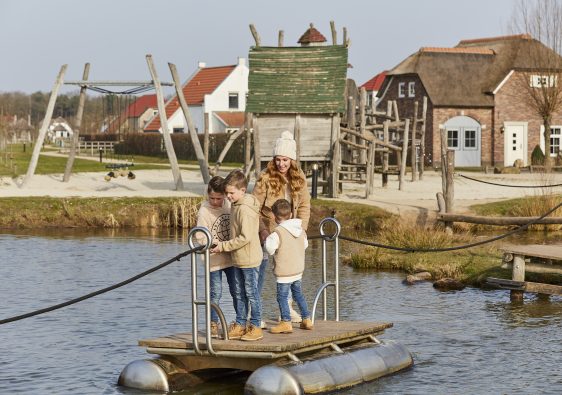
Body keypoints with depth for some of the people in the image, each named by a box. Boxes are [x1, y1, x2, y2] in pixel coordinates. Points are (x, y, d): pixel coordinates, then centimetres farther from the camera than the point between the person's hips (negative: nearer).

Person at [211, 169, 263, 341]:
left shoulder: (246, 209, -20)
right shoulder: (236, 206, 10)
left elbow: (245, 237, -24)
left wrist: (224, 246, -20)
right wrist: (223, 245, 10)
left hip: (249, 258, -9)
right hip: (238, 259, 9)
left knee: (251, 293, 0)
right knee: (240, 294, 13)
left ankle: (256, 327, 7)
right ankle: (240, 325, 20)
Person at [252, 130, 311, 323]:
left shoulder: (299, 178, -3)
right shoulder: (266, 178, -17)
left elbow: (304, 205, 2)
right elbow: (255, 207, -14)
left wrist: (301, 229, -8)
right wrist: (262, 231, -22)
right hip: (267, 232, -5)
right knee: (260, 270, -2)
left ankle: (287, 307, 32)